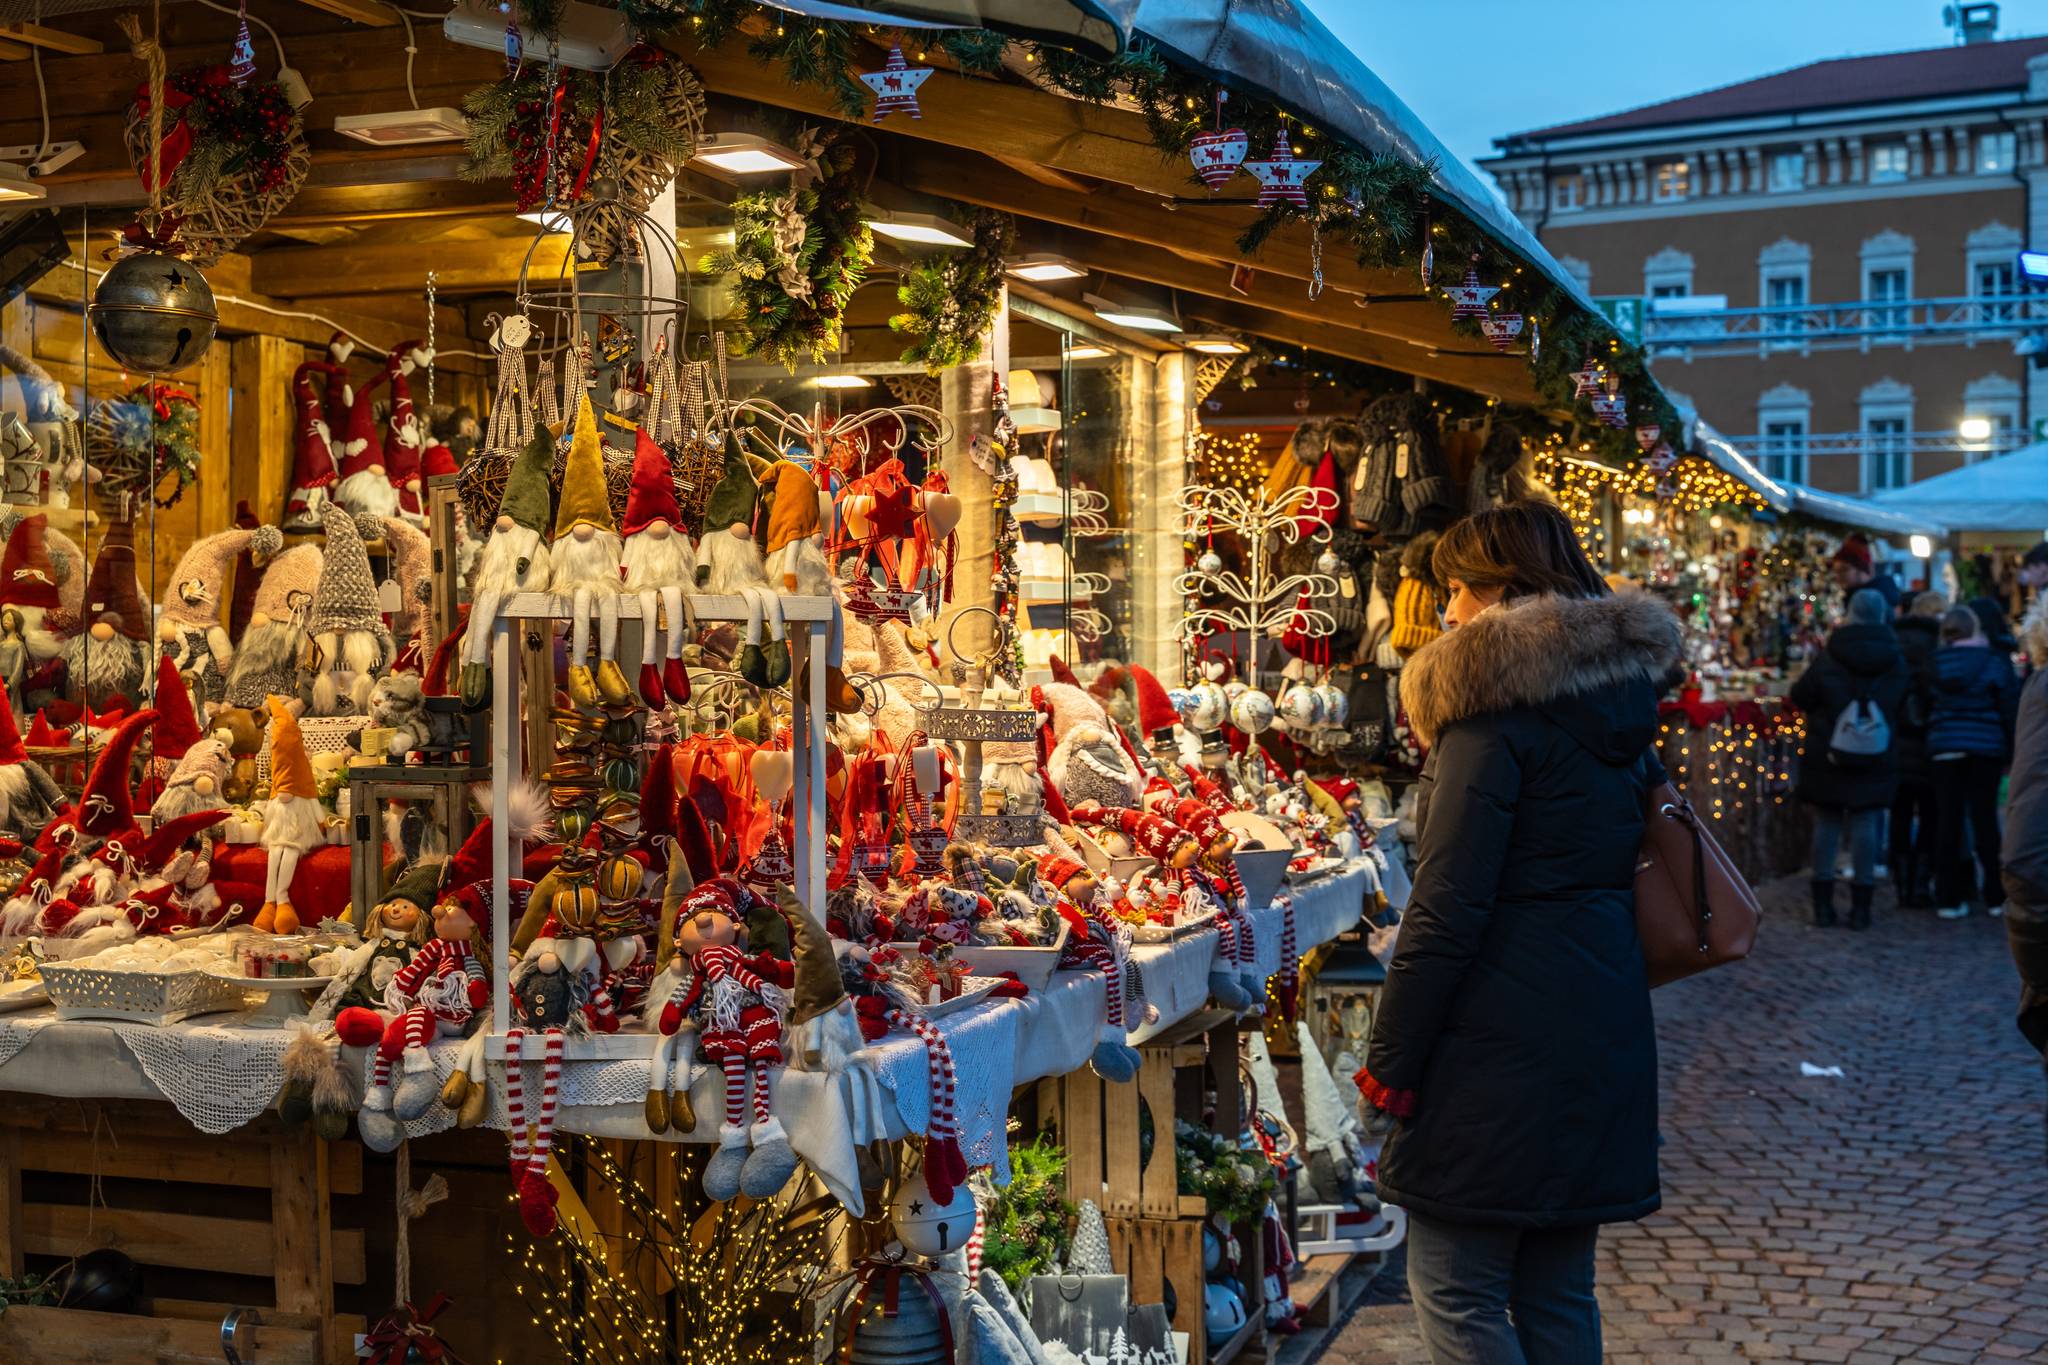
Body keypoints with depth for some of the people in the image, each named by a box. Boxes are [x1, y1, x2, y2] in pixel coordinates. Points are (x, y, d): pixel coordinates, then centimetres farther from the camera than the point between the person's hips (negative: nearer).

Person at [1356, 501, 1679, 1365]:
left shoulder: (1497, 705, -12)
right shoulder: (1619, 692, 13)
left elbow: (1449, 906, -17)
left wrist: (1390, 1059, -12)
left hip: (1505, 1032, -9)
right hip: (1604, 1023, 9)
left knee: (1454, 1292, -1)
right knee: (1558, 1293, 15)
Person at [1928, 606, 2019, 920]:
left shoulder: (1936, 662, 3)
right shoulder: (1995, 662, -3)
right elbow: (2010, 710, -3)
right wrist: (2012, 753, 4)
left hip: (1944, 748, 2)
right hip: (1986, 748, -2)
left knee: (1947, 820, 4)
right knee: (1985, 818, 3)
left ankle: (1949, 898, 5)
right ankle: (1996, 896, 8)